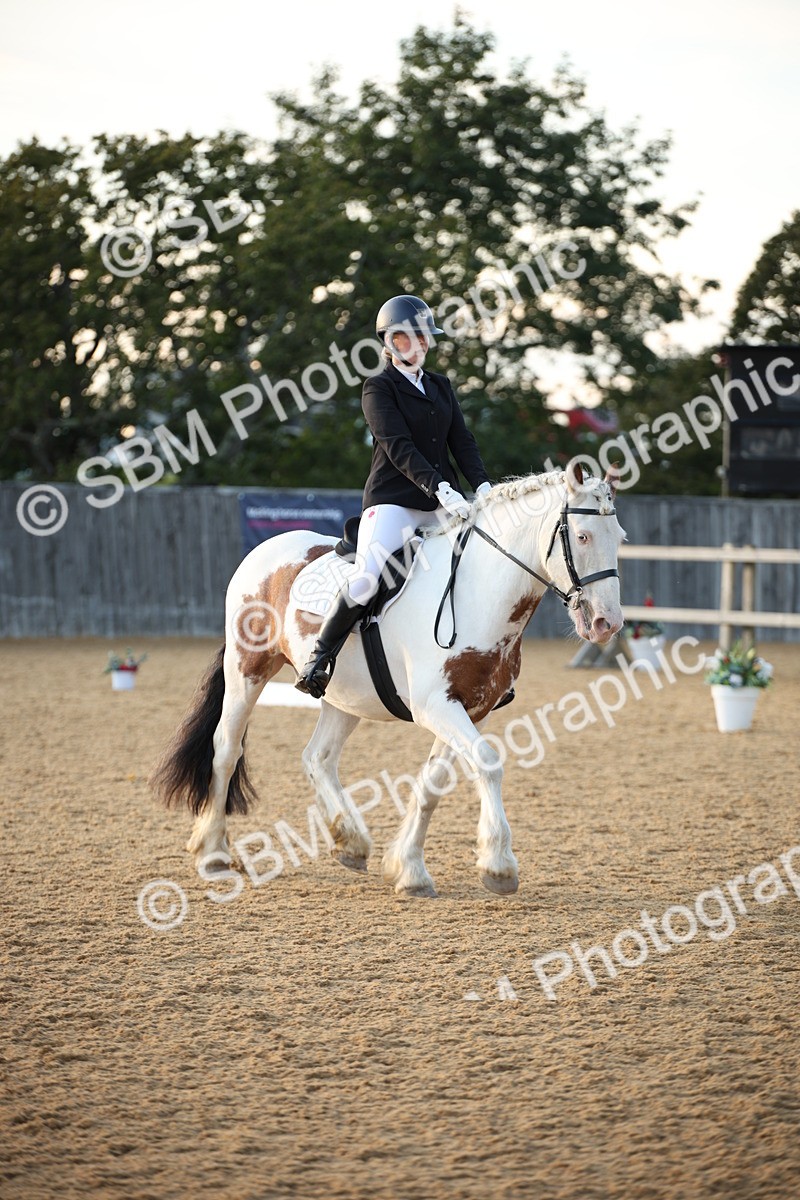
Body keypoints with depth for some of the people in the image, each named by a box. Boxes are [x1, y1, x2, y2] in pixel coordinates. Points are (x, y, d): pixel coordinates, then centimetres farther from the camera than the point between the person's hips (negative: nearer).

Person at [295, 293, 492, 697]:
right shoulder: (379, 388, -1)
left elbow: (462, 441, 10)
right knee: (366, 580, -25)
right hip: (392, 502, -6)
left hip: (440, 509, 6)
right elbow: (398, 447, -14)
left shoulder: (441, 387, 18)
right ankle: (319, 657, -6)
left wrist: (482, 486, -9)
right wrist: (441, 488, -26)